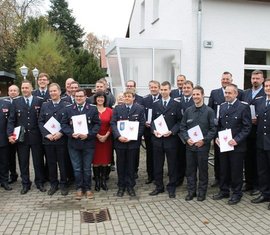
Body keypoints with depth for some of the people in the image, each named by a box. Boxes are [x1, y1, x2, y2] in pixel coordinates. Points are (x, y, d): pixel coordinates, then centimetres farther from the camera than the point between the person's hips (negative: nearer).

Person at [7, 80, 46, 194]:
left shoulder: (39, 101, 0)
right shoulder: (16, 101, 5)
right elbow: (11, 120, 3)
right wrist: (10, 134, -7)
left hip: (36, 137, -1)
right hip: (21, 137, 2)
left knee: (38, 161, 8)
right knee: (23, 162, 9)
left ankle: (40, 183, 23)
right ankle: (25, 184, 22)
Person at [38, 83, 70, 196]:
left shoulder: (66, 105, 0)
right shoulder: (45, 105, 10)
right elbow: (40, 122, 6)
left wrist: (60, 133, -16)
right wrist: (47, 134, -8)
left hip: (62, 139, -3)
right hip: (48, 139, 3)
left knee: (62, 163, 4)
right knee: (51, 163, 10)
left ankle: (63, 184, 18)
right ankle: (53, 184, 22)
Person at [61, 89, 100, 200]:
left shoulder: (93, 109, 0)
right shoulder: (68, 109, 5)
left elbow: (97, 124, -2)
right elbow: (64, 124, 3)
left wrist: (88, 134, -15)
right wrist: (71, 133, -13)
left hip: (88, 143, -1)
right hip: (73, 143, 1)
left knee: (87, 168, 8)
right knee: (77, 168, 8)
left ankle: (87, 188, 23)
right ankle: (79, 188, 22)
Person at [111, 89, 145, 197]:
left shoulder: (139, 109, 1)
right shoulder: (117, 108, 4)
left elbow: (142, 125, -2)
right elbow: (113, 123, -1)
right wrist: (118, 136, -16)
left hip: (133, 142, -1)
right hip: (120, 141, 1)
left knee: (131, 165, 8)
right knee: (120, 165, 9)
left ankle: (130, 186, 20)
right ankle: (121, 186, 21)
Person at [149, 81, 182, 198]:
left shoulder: (176, 104, -1)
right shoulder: (155, 104, 9)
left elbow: (179, 121, -2)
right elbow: (152, 120, 11)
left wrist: (171, 131, -14)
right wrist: (154, 130, -7)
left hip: (171, 138, -3)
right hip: (157, 139, 3)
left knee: (172, 165, 6)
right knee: (157, 164, 10)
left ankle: (171, 188, 18)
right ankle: (159, 186, 23)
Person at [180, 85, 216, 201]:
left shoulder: (209, 111, -4)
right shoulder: (188, 111, 5)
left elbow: (213, 129, -5)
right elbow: (182, 128, 7)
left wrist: (204, 140, -14)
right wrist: (187, 139, -8)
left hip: (203, 146, -3)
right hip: (189, 145, 3)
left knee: (203, 169, 8)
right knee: (190, 169, 10)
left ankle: (202, 191, 21)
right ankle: (191, 191, 23)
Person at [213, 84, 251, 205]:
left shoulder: (244, 106, -9)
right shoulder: (222, 106, 10)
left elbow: (247, 127, -11)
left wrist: (236, 140, -19)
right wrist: (217, 137, 1)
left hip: (236, 145, -5)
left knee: (236, 171, 6)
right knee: (223, 170, 14)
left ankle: (236, 194, 22)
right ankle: (224, 191, 29)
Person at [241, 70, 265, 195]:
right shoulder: (245, 93, 12)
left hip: (259, 132, -5)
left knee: (257, 159, 3)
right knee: (247, 158, 11)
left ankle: (257, 185, 15)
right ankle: (248, 183, 23)